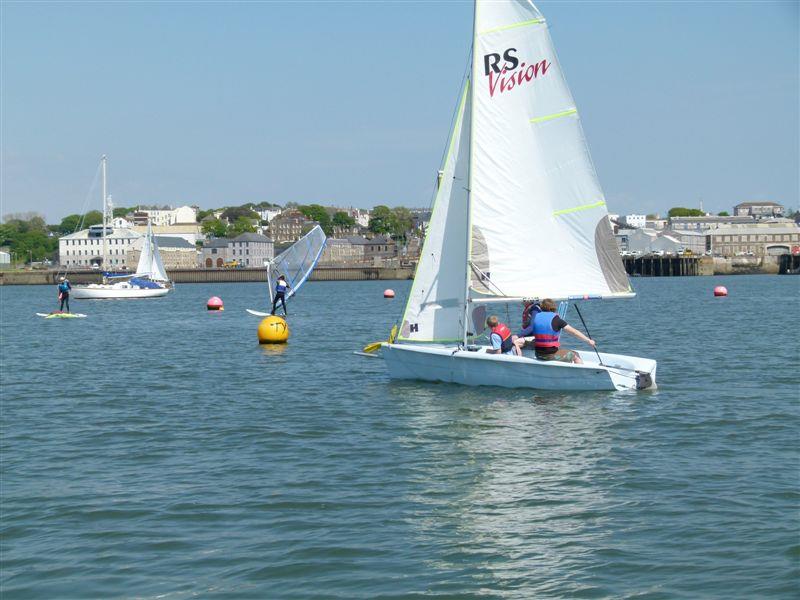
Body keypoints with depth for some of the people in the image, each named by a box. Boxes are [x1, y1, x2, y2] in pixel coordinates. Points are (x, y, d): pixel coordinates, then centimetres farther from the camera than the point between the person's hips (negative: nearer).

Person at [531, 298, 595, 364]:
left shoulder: (536, 317, 3)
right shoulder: (556, 320, -12)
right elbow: (573, 332, -12)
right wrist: (588, 340, -8)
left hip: (538, 354, 6)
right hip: (551, 355, -6)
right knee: (575, 356, 15)